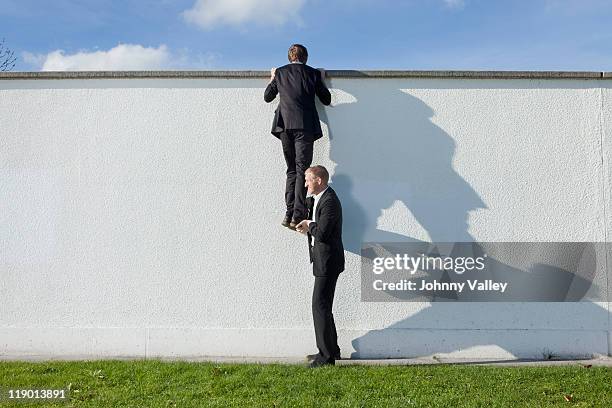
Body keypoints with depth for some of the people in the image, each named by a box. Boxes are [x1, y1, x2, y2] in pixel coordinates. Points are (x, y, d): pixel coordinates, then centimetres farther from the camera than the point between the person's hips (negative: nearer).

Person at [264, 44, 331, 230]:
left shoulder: (280, 72, 12)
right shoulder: (313, 73, 7)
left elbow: (267, 97, 22)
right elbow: (326, 100, 13)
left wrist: (273, 78, 37)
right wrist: (319, 81, 29)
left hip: (285, 125, 3)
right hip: (305, 126, -2)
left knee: (291, 170, 10)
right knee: (302, 169, -4)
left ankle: (289, 214, 4)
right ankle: (298, 216, -12)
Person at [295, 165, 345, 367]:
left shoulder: (329, 201, -19)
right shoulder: (320, 198, 13)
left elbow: (321, 234, -25)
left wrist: (309, 225, -8)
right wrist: (309, 227, 5)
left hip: (328, 261, -11)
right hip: (323, 260, 11)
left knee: (320, 306, -6)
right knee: (323, 305, 17)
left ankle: (326, 355, 2)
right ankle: (331, 349, 28)